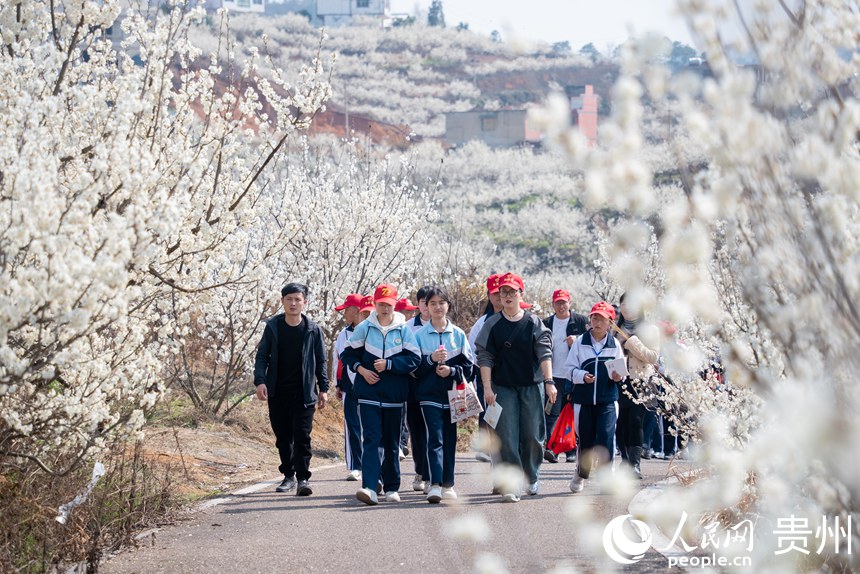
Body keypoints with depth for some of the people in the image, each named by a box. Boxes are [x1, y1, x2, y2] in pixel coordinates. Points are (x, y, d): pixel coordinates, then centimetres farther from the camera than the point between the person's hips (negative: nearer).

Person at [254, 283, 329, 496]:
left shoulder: (313, 330, 1)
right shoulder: (273, 327, 3)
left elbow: (320, 361, 7)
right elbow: (262, 356, 4)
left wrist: (323, 388, 3)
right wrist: (260, 380, -10)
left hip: (303, 392, -2)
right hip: (277, 392, 2)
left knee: (302, 435, -9)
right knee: (283, 436, 8)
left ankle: (303, 478, -6)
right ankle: (288, 475, 19)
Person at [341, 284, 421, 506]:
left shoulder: (404, 330, 1)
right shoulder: (364, 328, 3)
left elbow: (414, 359, -6)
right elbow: (348, 354, 10)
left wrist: (388, 364, -15)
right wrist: (361, 369, -7)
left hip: (394, 396, 1)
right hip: (368, 394, -1)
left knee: (392, 443, 10)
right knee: (371, 440, -12)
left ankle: (392, 488, 21)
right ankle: (369, 488, -22)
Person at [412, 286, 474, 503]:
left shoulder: (458, 334, 8)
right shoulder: (419, 335, 4)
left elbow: (468, 366, 7)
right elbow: (414, 368, 0)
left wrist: (452, 370, -11)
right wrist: (431, 359, -16)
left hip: (452, 394, 2)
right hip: (429, 395, -2)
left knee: (450, 440, 6)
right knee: (434, 438, -13)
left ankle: (447, 485, 14)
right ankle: (434, 485, -20)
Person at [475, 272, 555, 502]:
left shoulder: (533, 323, 3)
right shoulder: (492, 324, 3)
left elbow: (545, 353, -2)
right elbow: (484, 358, 1)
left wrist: (549, 382, -12)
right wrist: (487, 388, -8)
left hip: (532, 386, 0)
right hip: (503, 387, 0)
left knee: (533, 435, 3)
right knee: (507, 437, -7)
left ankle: (531, 478, 24)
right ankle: (511, 485, -7)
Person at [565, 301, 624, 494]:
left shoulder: (615, 344, 4)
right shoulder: (580, 342, 2)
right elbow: (570, 368, 4)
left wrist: (618, 376, -11)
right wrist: (582, 376, -15)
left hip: (607, 399, 0)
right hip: (583, 398, 1)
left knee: (606, 437, -13)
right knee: (584, 439, 8)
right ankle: (581, 474, 27)